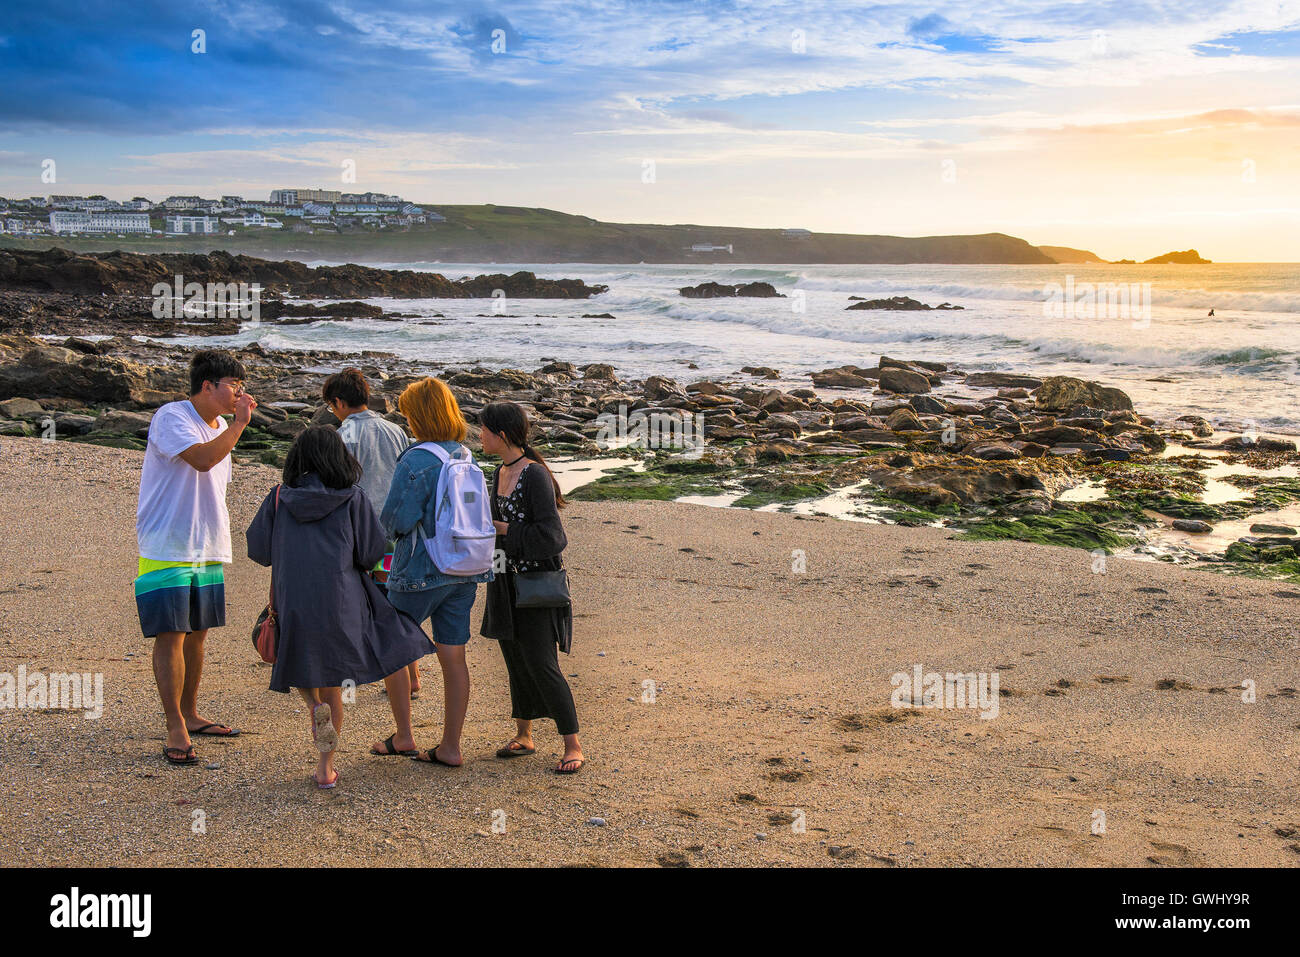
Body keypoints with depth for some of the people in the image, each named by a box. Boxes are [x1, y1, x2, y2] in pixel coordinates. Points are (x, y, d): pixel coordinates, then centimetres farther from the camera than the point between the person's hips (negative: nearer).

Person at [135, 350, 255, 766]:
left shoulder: (221, 427, 13)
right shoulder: (171, 417, -12)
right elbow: (201, 459, -30)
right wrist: (239, 423, -21)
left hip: (208, 551, 8)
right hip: (166, 549, -8)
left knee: (197, 633, 14)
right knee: (171, 635, -7)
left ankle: (189, 714, 27)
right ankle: (176, 730, -3)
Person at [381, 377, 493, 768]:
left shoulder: (415, 462, -17)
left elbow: (395, 521, -17)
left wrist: (386, 522, 4)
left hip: (420, 571, -6)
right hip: (464, 572, 6)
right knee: (454, 658, 8)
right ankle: (451, 747, 14)